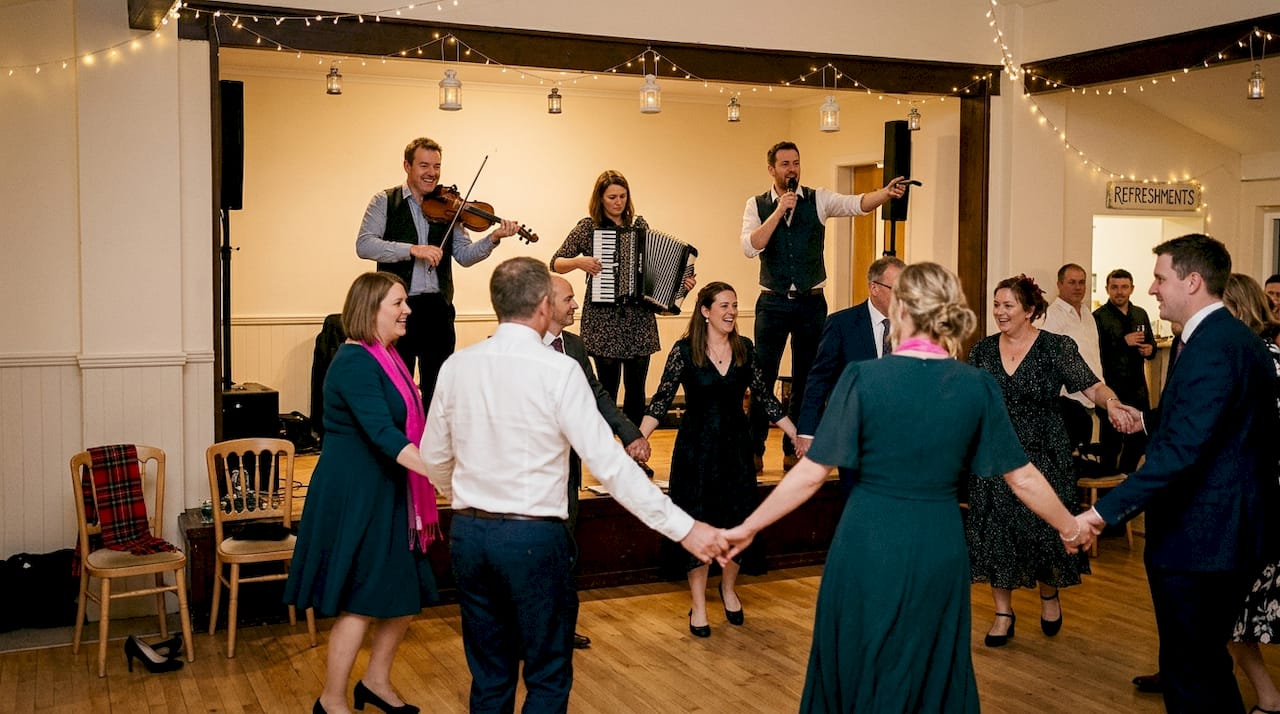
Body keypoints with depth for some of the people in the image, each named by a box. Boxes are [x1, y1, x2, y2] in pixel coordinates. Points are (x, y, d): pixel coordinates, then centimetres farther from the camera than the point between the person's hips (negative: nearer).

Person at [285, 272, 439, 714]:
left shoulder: (385, 358, 10)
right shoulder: (356, 362, -19)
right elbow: (383, 434, -29)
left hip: (385, 493, 9)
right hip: (353, 495, -9)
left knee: (407, 593, 13)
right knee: (360, 603, -1)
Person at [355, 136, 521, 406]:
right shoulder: (385, 202, 2)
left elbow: (464, 255, 6)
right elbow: (364, 245, -12)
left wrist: (493, 239, -13)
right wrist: (412, 249, -23)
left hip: (438, 307, 3)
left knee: (438, 386, 9)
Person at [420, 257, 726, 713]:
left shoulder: (456, 366, 0)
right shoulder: (559, 370, -13)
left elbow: (434, 458, 10)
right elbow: (608, 463, -17)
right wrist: (684, 528, -12)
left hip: (468, 534, 5)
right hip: (533, 537, -5)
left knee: (489, 675, 17)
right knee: (548, 677, 11)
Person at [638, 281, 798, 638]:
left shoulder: (745, 348, 1)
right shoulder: (684, 350, -9)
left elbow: (764, 397, 6)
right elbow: (661, 399, -10)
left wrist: (797, 434, 4)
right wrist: (637, 439, -23)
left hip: (736, 444, 3)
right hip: (696, 446, -3)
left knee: (737, 520, 7)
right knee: (697, 523, 3)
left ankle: (729, 588, 33)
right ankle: (698, 605, 16)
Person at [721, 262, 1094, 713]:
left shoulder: (864, 377, -12)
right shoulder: (978, 387, -5)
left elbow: (812, 473, -12)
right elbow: (1024, 479, 2)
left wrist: (748, 528, -3)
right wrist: (1070, 529, 19)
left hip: (867, 548, -2)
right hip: (939, 550, 2)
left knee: (857, 674, 17)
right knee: (933, 677, 20)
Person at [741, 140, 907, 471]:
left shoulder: (818, 200, 0)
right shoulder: (757, 205, 1)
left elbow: (857, 204, -16)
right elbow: (750, 247, -14)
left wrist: (887, 193, -35)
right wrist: (780, 211, -20)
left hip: (811, 303, 1)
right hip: (773, 303, -1)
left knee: (806, 379, 8)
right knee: (763, 378, 0)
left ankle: (794, 450, 20)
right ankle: (755, 449, 12)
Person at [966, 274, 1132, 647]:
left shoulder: (1057, 347, -7)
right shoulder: (982, 350, 3)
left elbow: (1091, 386, -13)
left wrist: (1112, 403, -34)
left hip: (1044, 455, -3)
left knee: (1044, 528, 3)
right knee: (995, 532, 4)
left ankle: (1049, 595, 33)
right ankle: (1003, 612, 19)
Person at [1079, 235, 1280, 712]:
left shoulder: (1211, 347, -21)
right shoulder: (1236, 338, 11)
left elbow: (1182, 449, -30)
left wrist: (1106, 511, -33)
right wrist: (1148, 420, 17)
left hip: (1198, 542, -10)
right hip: (1227, 535, 10)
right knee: (1208, 663, 22)